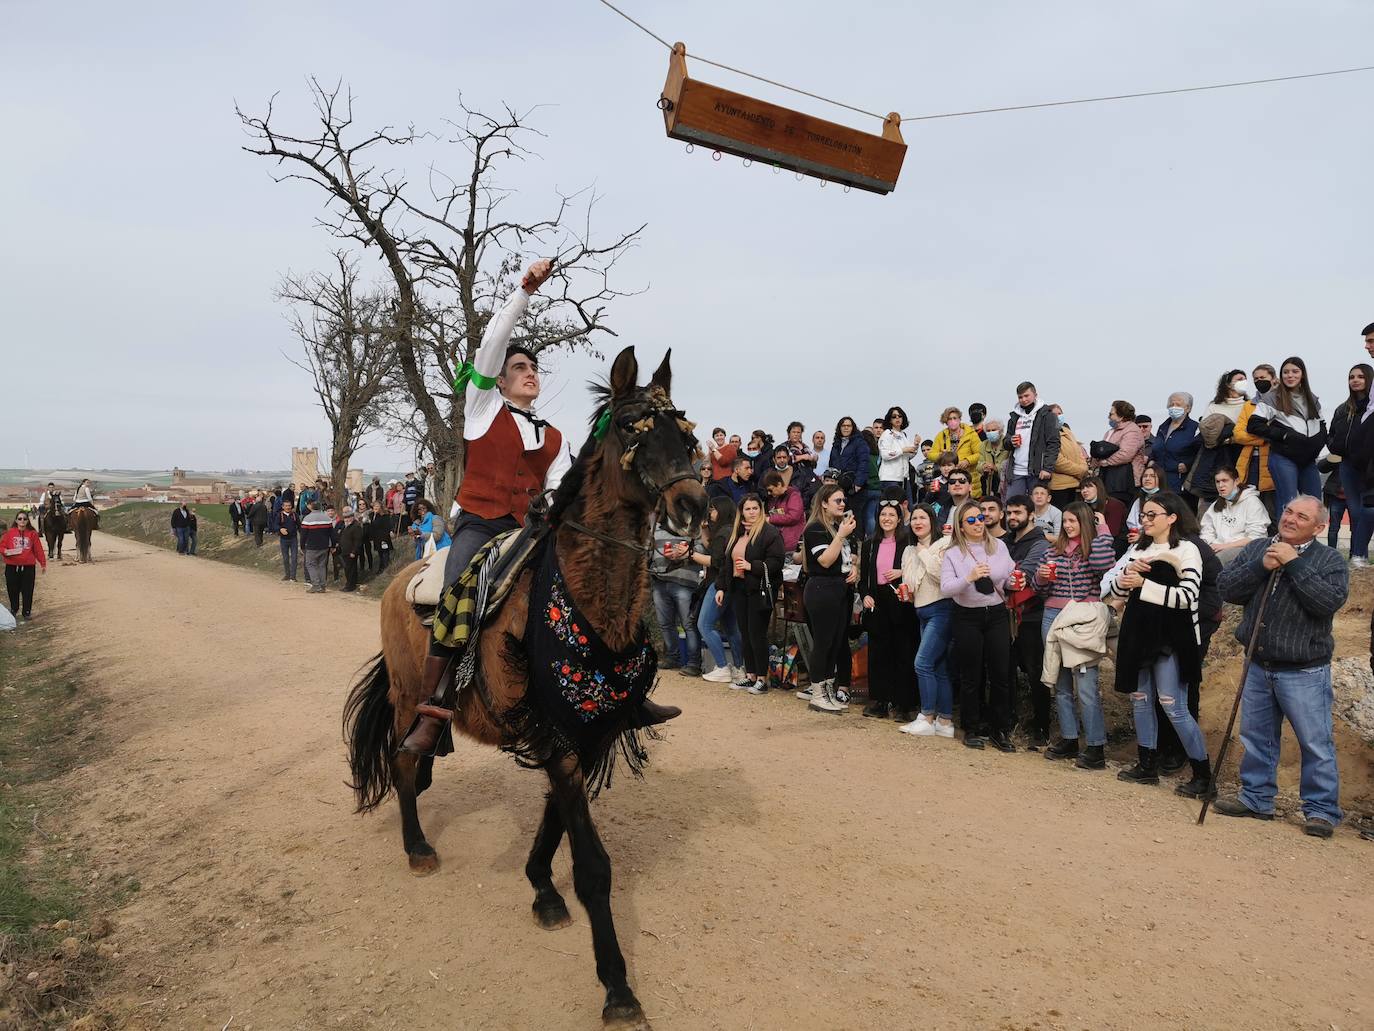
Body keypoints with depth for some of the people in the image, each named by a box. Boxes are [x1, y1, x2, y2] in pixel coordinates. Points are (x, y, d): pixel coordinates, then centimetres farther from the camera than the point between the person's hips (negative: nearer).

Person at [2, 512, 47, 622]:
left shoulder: (33, 533, 3)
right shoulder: (10, 532, 3)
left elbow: (38, 550, 3)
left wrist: (43, 563, 2)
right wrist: (5, 551, -17)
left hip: (28, 567, 0)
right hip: (12, 567, 1)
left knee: (27, 591, 1)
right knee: (13, 590, 7)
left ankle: (26, 612, 12)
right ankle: (14, 610, 24)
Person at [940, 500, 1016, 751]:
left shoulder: (998, 546, 6)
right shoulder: (952, 553, -2)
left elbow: (1009, 578, 14)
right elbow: (945, 588, -12)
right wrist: (969, 577, -27)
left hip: (997, 614, 2)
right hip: (968, 618, -2)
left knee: (1001, 674, 3)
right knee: (971, 677, 6)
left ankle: (1000, 730, 16)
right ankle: (971, 730, 20)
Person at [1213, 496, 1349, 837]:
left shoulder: (1330, 561, -5)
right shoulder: (1257, 549, 6)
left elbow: (1330, 601, -22)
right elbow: (1228, 588, -3)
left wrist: (1294, 563, -21)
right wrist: (1261, 566, -16)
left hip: (1304, 672, -5)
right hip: (1258, 665, 5)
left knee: (1315, 744, 1)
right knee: (1257, 738, 15)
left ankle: (1321, 809, 14)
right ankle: (1256, 798, 28)